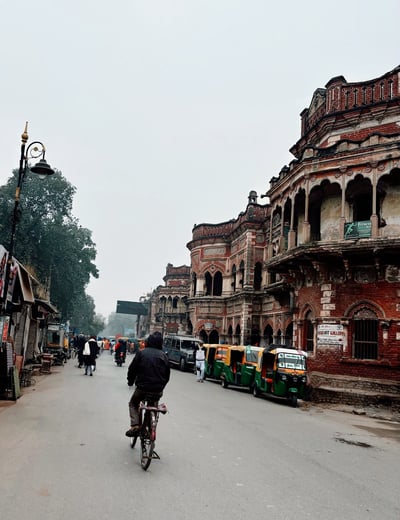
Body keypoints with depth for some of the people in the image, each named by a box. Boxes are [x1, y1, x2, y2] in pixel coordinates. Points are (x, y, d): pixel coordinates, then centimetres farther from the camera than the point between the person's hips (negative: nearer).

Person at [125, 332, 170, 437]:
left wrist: (130, 381, 19)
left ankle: (135, 425, 3)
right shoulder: (163, 355, 2)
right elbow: (167, 374, 8)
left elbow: (132, 369, 1)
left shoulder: (141, 353, -4)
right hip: (158, 390, 2)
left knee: (133, 404, 23)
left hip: (142, 388, -2)